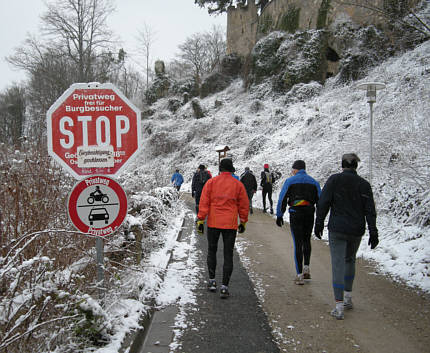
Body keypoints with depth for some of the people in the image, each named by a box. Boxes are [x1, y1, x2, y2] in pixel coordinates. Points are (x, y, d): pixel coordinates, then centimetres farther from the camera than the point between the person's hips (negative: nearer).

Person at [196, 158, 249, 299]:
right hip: (230, 224, 0)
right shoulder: (238, 184, 1)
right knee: (228, 255, 3)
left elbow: (204, 203, -4)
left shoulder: (211, 182, -1)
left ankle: (212, 280, 21)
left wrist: (200, 220, 0)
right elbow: (244, 205, 6)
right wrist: (243, 222, 17)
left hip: (213, 223, 0)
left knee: (212, 250, 19)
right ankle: (224, 287, -2)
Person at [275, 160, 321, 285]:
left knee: (298, 243, 0)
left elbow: (282, 199, -4)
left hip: (295, 214, -3)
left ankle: (299, 276, -1)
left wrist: (279, 215, 2)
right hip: (309, 214, 3)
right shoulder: (313, 182, 9)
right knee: (307, 241, 21)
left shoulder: (290, 181, -1)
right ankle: (306, 268, 16)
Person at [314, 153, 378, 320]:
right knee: (350, 260, 24)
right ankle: (348, 297, 29)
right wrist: (373, 232, 1)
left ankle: (339, 305, -9)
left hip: (337, 229, -3)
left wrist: (319, 223, 2)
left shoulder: (334, 180, -5)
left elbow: (323, 204, -7)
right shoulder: (364, 184, 1)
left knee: (338, 264, -3)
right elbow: (370, 210, -2)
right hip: (356, 231, 3)